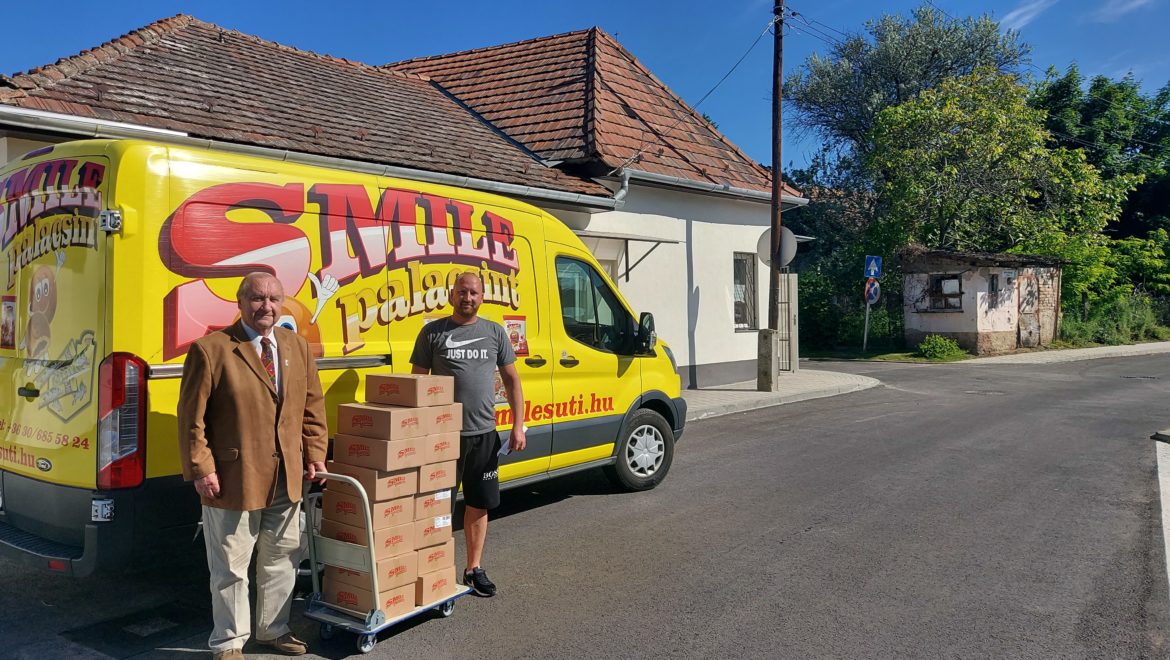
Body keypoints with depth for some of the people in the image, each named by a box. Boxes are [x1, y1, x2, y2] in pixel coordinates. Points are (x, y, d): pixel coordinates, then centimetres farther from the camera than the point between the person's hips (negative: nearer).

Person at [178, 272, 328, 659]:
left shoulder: (298, 347, 7)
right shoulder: (210, 350, -9)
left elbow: (313, 407, 11)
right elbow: (192, 417, -10)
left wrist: (315, 454, 6)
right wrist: (201, 469, -12)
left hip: (286, 478, 6)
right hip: (233, 479, -5)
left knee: (282, 558, 18)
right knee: (231, 567, 8)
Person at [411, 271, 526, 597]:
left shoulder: (495, 332, 8)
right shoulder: (432, 332, 2)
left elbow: (512, 381, 10)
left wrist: (518, 426, 3)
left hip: (484, 434, 3)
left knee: (479, 504, 10)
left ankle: (474, 569, 23)